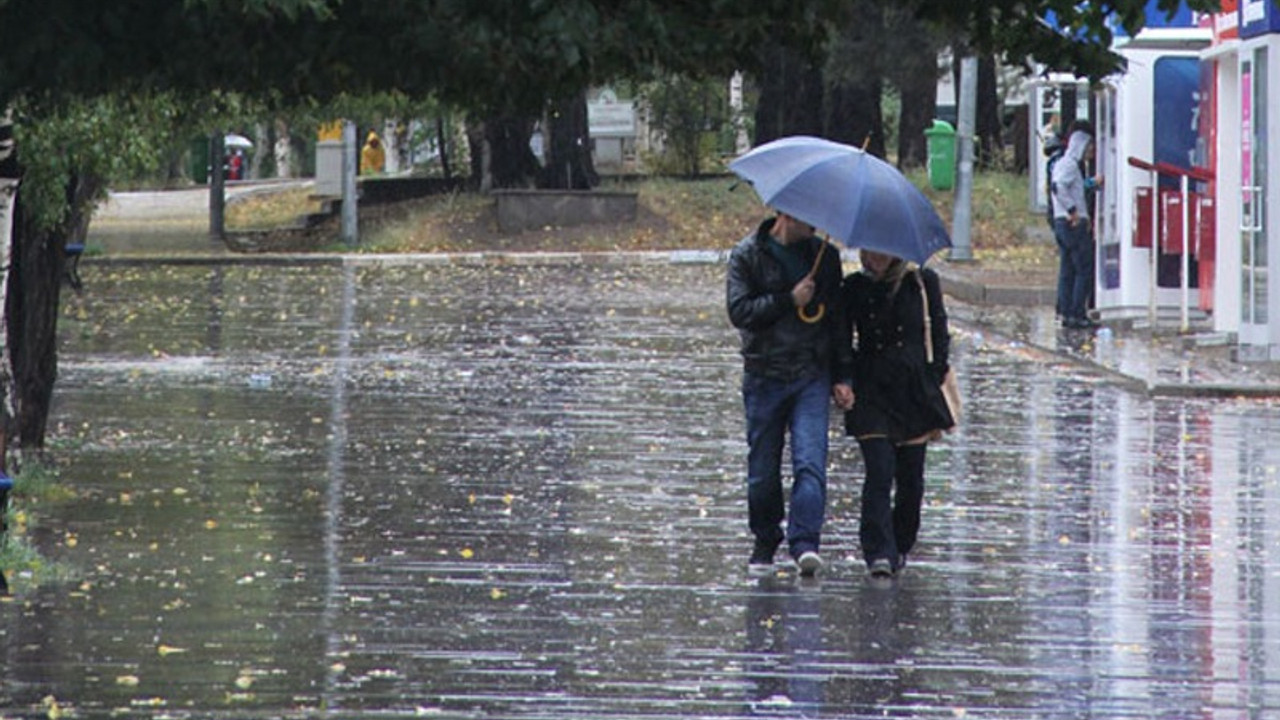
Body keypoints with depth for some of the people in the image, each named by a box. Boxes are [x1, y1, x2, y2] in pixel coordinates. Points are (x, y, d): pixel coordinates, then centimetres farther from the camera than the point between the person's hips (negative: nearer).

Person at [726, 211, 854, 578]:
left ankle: (804, 543, -20)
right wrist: (789, 300, -15)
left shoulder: (825, 256, 9)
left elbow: (839, 319, 12)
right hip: (764, 378, -1)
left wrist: (842, 376, 6)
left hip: (812, 376, 1)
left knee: (810, 462, -14)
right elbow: (739, 311, -9)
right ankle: (765, 541, 23)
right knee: (763, 469, 6)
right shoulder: (748, 255, 1)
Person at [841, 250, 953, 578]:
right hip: (872, 394, -1)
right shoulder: (855, 288, 4)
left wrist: (935, 378, 1)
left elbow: (939, 336, 7)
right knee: (879, 473, -13)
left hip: (914, 391, 1)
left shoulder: (922, 283, 2)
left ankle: (901, 547, 23)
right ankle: (879, 551, -16)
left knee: (911, 479, 6)